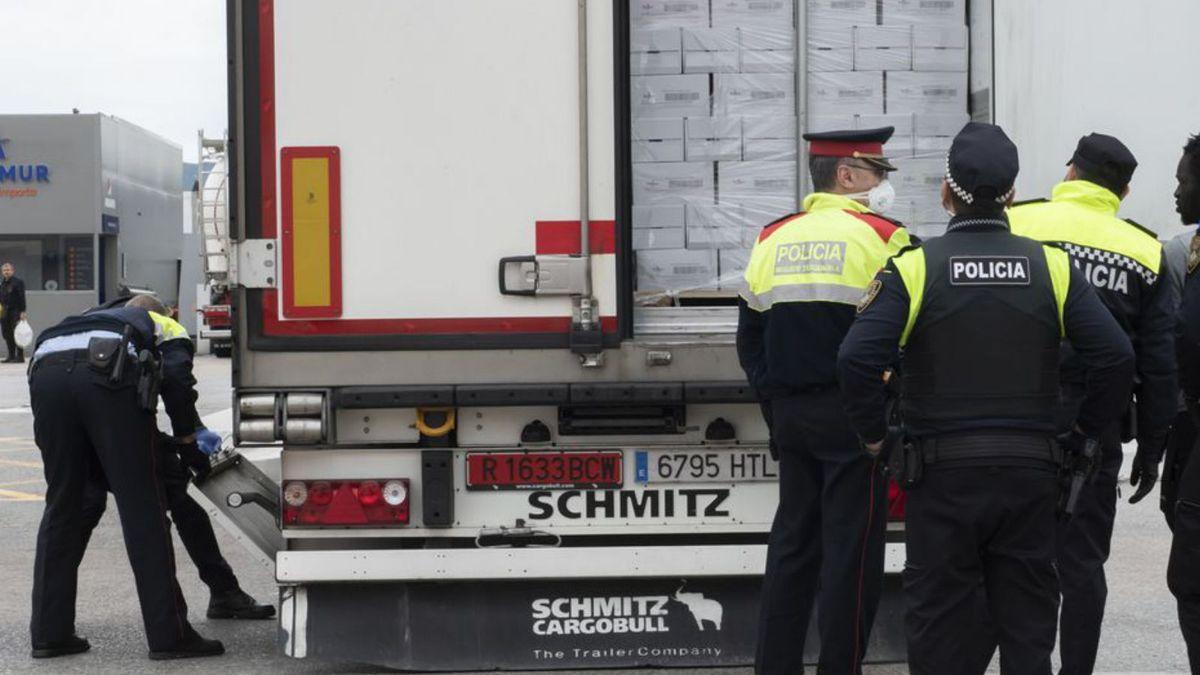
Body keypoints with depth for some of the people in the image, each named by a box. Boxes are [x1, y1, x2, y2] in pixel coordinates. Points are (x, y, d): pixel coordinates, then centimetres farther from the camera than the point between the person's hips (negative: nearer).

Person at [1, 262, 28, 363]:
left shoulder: (18, 282, -6)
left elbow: (22, 297, -11)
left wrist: (22, 312, -17)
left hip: (15, 311, -7)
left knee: (16, 334, -9)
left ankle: (20, 356, -8)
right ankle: (11, 356, 13)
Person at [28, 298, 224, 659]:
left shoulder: (85, 320, 46)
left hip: (46, 371, 4)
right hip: (108, 372, -4)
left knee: (61, 504, 16)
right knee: (141, 505, 1)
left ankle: (49, 633, 16)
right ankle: (169, 635, 2)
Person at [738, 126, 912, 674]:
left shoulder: (772, 240, 10)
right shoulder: (881, 238, -7)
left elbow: (750, 337, 13)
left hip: (790, 416, 6)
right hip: (853, 417, -6)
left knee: (792, 545, 12)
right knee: (851, 550, -1)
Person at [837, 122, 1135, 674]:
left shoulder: (915, 268, -7)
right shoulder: (1052, 267, -1)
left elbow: (857, 360, -17)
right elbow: (1117, 358, -7)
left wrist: (874, 434, -2)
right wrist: (1082, 434, 7)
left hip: (941, 470, -2)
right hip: (1031, 473, 2)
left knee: (939, 616, 6)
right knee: (1027, 622, 11)